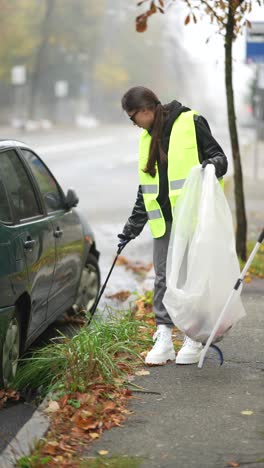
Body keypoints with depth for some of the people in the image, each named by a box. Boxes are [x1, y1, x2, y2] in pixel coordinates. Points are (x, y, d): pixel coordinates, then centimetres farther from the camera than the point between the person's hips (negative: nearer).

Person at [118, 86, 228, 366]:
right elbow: (145, 189, 22)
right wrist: (132, 228, 20)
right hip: (163, 220, 7)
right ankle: (163, 340, 7)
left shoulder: (191, 124, -5)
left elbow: (219, 157, -2)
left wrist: (212, 165, -26)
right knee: (163, 279, 4)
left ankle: (194, 340, 7)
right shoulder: (147, 137, 17)